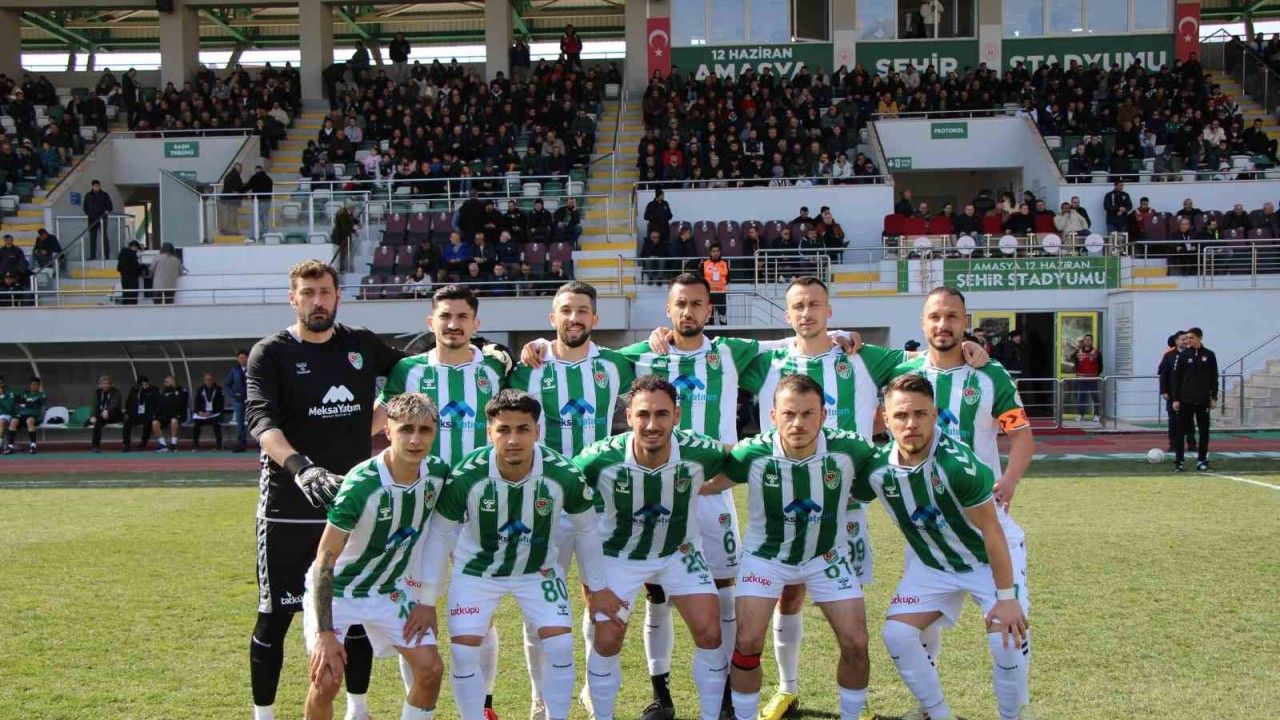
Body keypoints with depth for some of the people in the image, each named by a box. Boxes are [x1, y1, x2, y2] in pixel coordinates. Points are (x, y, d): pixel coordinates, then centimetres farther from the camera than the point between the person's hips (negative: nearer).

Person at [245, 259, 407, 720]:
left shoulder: (362, 345, 8)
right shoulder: (270, 353, -5)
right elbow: (260, 419, -20)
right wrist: (299, 466, -39)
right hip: (288, 507, -4)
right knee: (275, 614, 1)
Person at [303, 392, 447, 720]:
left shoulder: (438, 474, -13)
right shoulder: (360, 485, -30)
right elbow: (325, 560, -25)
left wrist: (426, 601, 1)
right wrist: (325, 633, -28)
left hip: (389, 590, 5)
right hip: (335, 589, -5)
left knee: (430, 668, -5)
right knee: (327, 678, -18)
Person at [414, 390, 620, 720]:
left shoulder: (564, 475, -26)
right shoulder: (465, 477, -29)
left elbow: (587, 528, -6)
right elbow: (440, 533, -12)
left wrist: (596, 588, 2)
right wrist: (427, 601, -7)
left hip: (540, 569, 1)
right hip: (476, 569, -1)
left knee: (560, 646, -12)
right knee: (462, 651, -11)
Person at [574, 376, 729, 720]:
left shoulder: (700, 452, -27)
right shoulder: (600, 459, -31)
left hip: (680, 552, 1)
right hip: (618, 556, -1)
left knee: (710, 633, -5)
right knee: (607, 641, -4)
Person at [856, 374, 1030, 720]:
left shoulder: (956, 462, -33)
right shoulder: (877, 470, -19)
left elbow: (991, 531, -26)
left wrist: (1006, 596, -25)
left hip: (992, 558, -4)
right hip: (931, 564, 4)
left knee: (1008, 635, -21)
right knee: (896, 633, -10)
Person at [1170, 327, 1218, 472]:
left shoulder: (1209, 355, 3)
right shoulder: (1183, 355, 0)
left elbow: (1214, 377, 7)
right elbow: (1175, 378, 0)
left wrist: (1214, 397, 2)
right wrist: (1175, 399, -6)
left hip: (1203, 400, 1)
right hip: (1185, 400, -1)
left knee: (1204, 430, 4)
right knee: (1181, 430, -1)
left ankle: (1202, 460, 13)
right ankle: (1178, 461, 3)